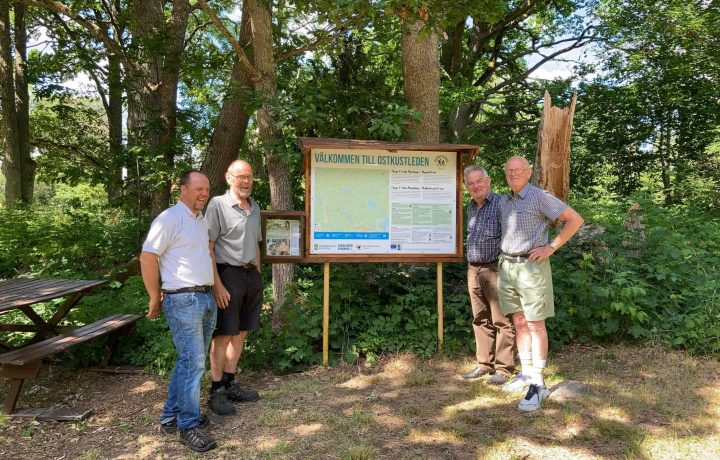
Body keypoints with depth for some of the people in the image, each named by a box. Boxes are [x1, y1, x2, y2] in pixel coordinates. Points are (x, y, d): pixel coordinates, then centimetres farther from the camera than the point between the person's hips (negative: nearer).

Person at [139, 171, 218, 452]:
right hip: (183, 300, -9)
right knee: (193, 363, -5)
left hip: (206, 297, 9)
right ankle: (188, 427, 7)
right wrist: (155, 298, -9)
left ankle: (171, 417, 27)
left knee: (188, 361, 15)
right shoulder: (169, 218, -11)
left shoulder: (201, 221, 15)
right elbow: (147, 257, -14)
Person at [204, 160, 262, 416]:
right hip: (228, 274, -7)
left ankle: (230, 385, 23)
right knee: (223, 334, -1)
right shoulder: (218, 205, -8)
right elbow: (207, 248, -12)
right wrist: (217, 284, -18)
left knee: (241, 332, 11)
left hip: (251, 275, 7)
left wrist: (257, 276, 15)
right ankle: (216, 391, 10)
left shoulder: (255, 208, 13)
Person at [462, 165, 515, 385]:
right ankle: (484, 364, 23)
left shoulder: (500, 204, -10)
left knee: (502, 321, 0)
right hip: (473, 270, 8)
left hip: (494, 269, -7)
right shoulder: (471, 208, 14)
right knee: (480, 320, 13)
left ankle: (504, 368, 8)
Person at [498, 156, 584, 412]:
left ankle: (537, 385, 2)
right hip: (506, 266, 7)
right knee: (519, 322, 11)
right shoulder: (504, 202, 12)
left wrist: (551, 247, -12)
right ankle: (526, 373, 21)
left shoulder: (540, 197, -8)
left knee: (535, 325, -3)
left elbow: (575, 219, -8)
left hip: (531, 267, -6)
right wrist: (503, 261, 13)